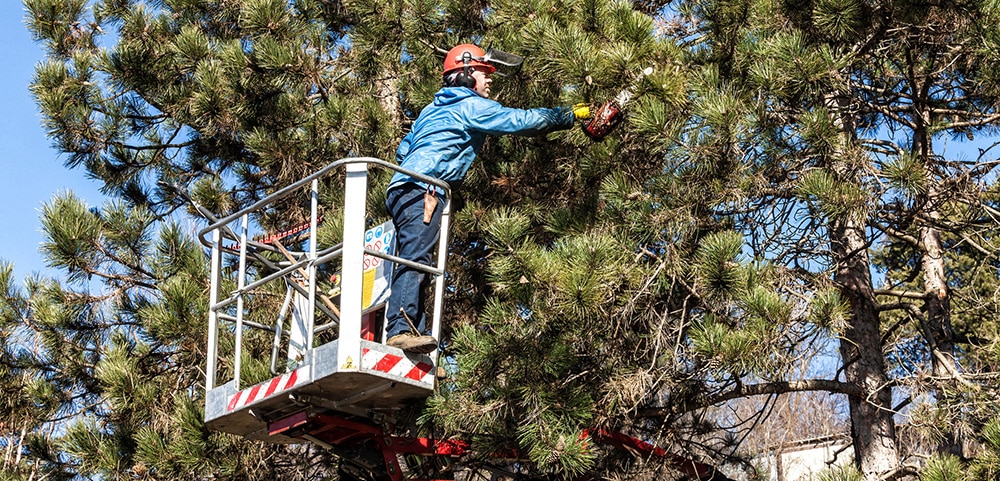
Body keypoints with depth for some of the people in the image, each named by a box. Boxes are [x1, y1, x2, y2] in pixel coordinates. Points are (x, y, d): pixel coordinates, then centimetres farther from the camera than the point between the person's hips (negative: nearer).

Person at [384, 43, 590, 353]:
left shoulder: (433, 109, 29)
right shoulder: (472, 105, 2)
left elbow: (403, 150, 29)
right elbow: (523, 120, -1)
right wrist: (572, 114, 7)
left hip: (402, 188, 10)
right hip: (421, 190, -10)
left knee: (413, 262, 4)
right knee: (415, 258, -21)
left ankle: (406, 330, -3)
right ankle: (401, 328, -32)